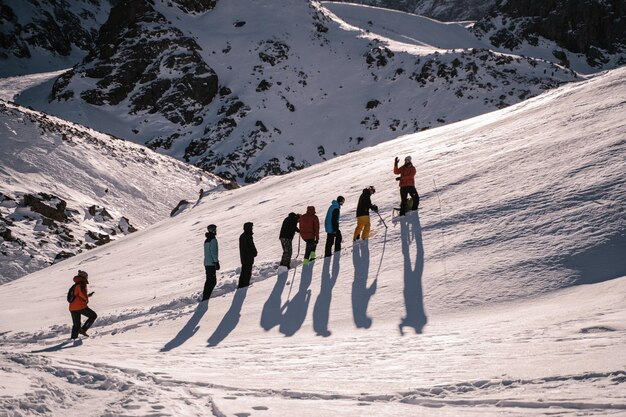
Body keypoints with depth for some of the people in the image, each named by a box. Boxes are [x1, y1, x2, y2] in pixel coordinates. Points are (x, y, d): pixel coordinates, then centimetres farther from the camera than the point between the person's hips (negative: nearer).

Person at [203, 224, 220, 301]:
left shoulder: (207, 240, 16)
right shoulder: (213, 240, -12)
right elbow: (213, 252, -17)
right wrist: (216, 262, -15)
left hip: (207, 263, 9)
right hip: (211, 263, -9)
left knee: (209, 281, 16)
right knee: (212, 281, -7)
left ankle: (205, 297, 18)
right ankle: (206, 298, -11)